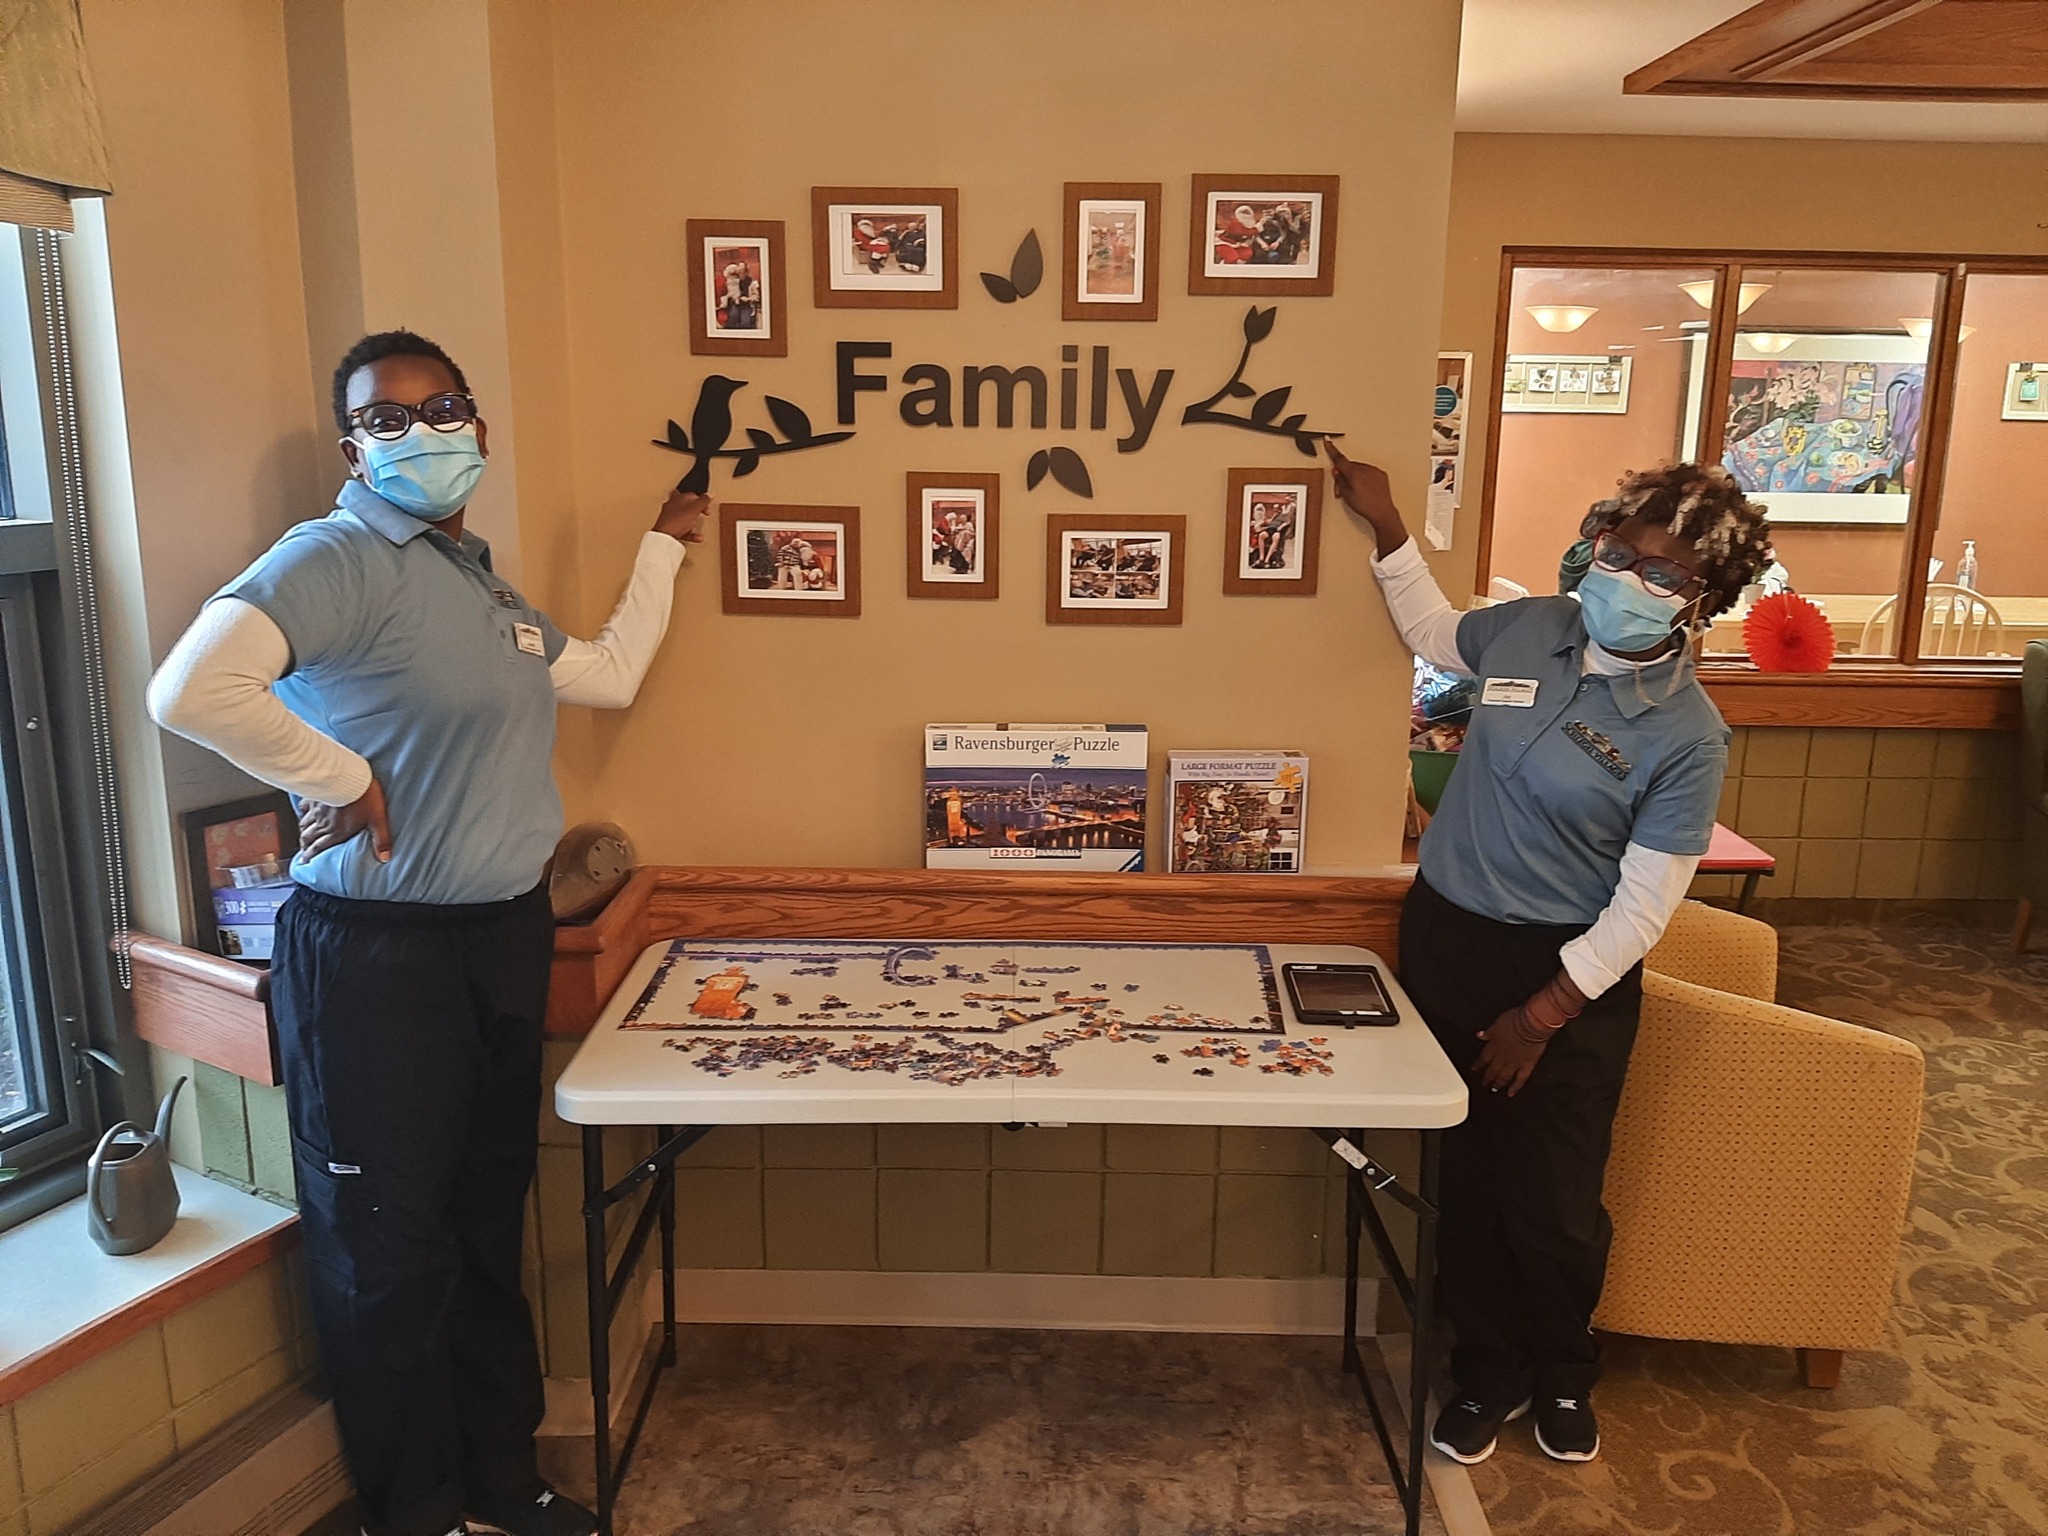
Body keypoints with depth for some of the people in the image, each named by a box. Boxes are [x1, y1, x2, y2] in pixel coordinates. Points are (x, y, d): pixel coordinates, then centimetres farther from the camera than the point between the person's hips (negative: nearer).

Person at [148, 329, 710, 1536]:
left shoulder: (488, 586, 13)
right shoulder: (337, 560, -14)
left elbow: (613, 674, 24)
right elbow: (190, 691, -28)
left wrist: (667, 544, 29)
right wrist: (344, 778, -18)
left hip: (504, 937, 8)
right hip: (376, 953, -8)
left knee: (489, 1225, 18)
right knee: (392, 1252, 7)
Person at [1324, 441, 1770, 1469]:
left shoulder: (1686, 736, -16)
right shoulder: (1530, 628, -3)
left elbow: (1641, 912, -14)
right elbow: (1434, 632, 21)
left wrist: (1541, 1016, -14)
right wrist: (1386, 525, 14)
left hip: (1569, 972, -4)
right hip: (1445, 933, 4)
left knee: (1553, 1202, 7)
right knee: (1465, 1180, 13)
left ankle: (1564, 1371, 38)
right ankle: (1490, 1368, 35)